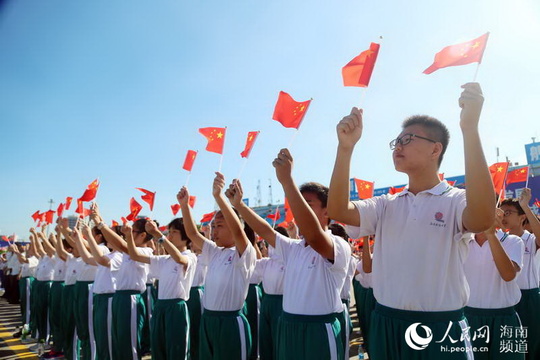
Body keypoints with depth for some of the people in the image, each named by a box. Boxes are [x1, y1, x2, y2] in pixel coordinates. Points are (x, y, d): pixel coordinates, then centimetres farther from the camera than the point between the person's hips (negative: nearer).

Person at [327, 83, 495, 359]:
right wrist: (345, 147, -19)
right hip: (385, 327, 4)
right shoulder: (386, 206, 7)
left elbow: (483, 219, -30)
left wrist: (470, 127, -33)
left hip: (441, 330, -4)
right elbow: (337, 211, -8)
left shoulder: (455, 200, -6)